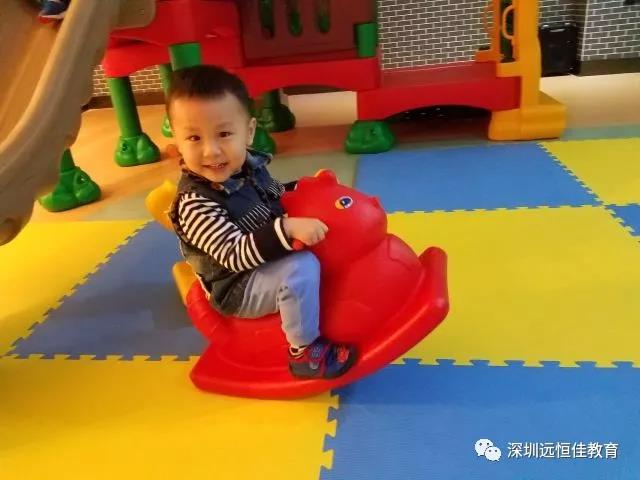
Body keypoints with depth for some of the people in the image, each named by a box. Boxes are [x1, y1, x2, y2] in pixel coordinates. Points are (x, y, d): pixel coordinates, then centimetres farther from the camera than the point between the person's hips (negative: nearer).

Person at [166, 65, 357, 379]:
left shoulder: (248, 165, -6)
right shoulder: (195, 204, -31)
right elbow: (236, 254, -36)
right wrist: (288, 229, -43)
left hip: (266, 263, 9)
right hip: (238, 288, -9)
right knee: (301, 268, -31)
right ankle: (305, 352, -15)